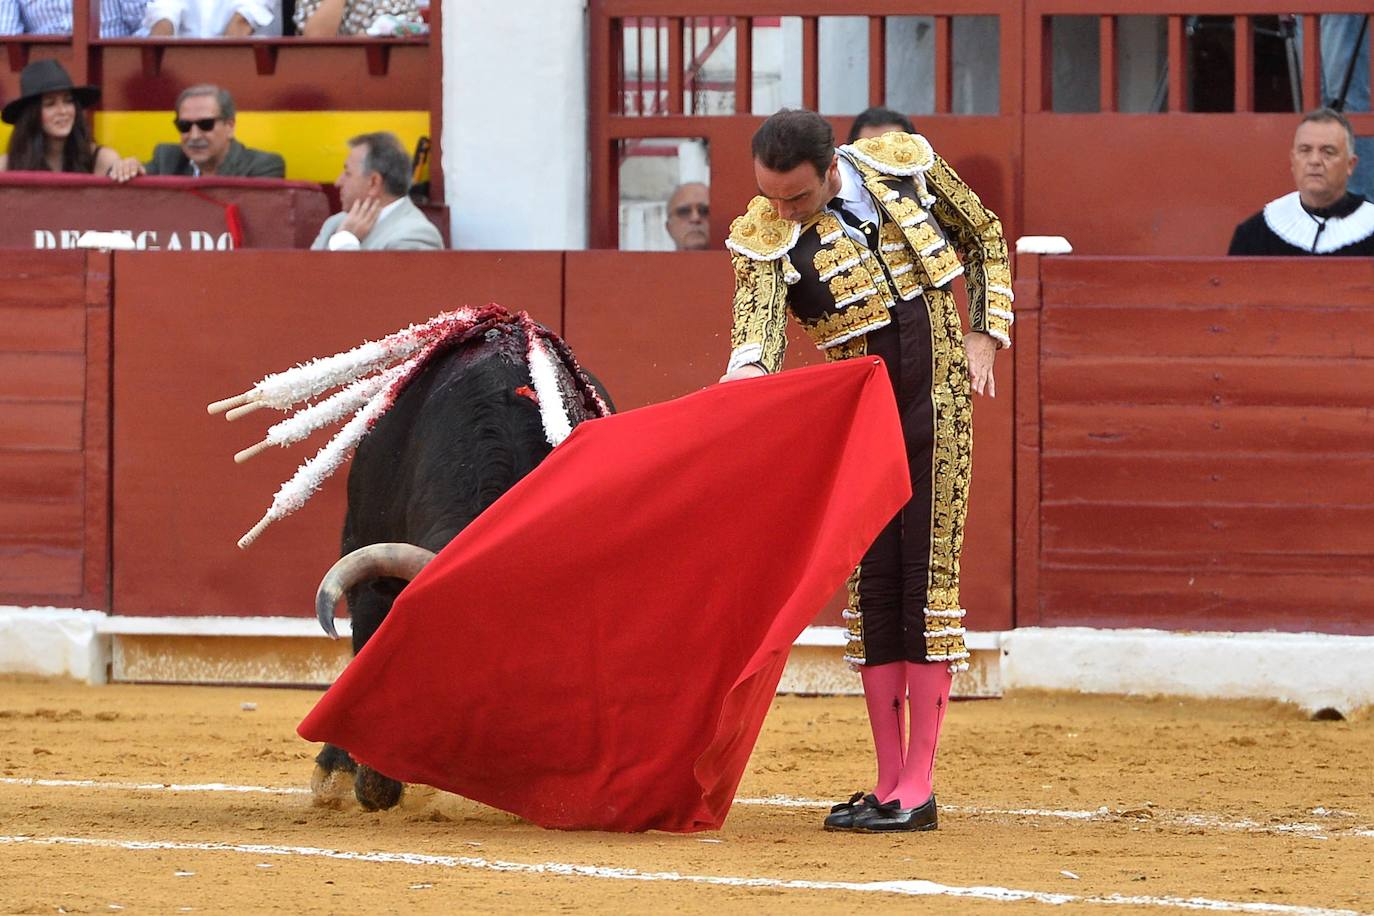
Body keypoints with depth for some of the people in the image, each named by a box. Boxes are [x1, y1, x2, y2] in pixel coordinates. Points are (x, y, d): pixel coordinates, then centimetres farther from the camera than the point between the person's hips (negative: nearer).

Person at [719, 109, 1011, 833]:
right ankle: (888, 784, 8)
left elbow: (986, 239, 10)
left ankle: (918, 789, -6)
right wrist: (743, 377, -52)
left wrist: (985, 335, -1)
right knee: (871, 584, 0)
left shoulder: (904, 164, -6)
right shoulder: (765, 240, -11)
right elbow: (759, 330, -29)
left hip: (939, 406, -1)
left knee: (929, 580, -5)